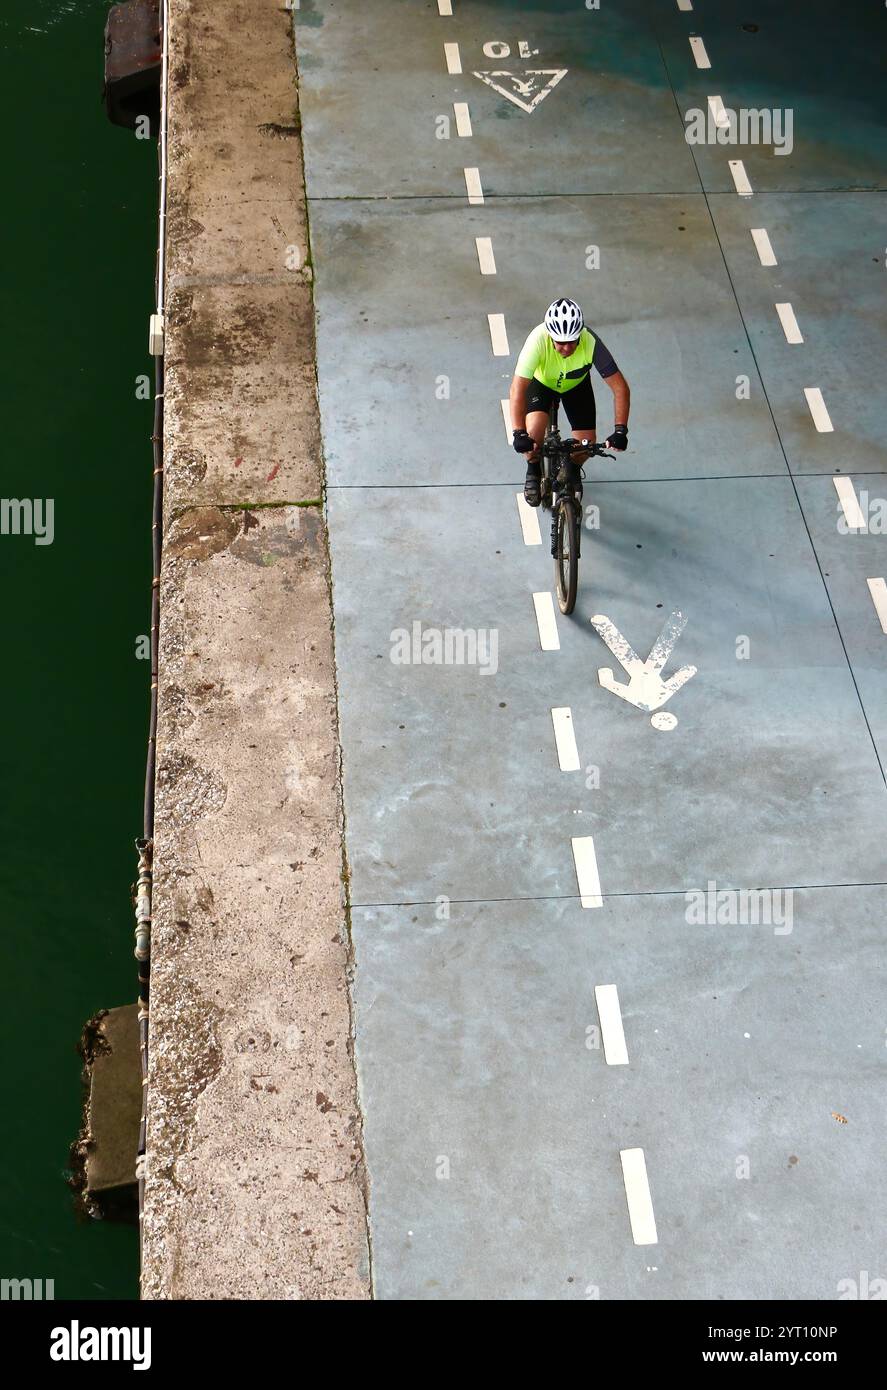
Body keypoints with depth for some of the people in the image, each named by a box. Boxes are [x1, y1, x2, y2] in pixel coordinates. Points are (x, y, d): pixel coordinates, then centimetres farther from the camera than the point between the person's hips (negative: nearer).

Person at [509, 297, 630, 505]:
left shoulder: (591, 343, -37)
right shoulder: (538, 340, -41)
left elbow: (620, 388, -32)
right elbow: (517, 389, -43)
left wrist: (620, 431, -40)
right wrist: (519, 434, -51)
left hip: (576, 385, 2)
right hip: (540, 381, -2)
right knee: (535, 429, -27)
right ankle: (534, 473, 6)